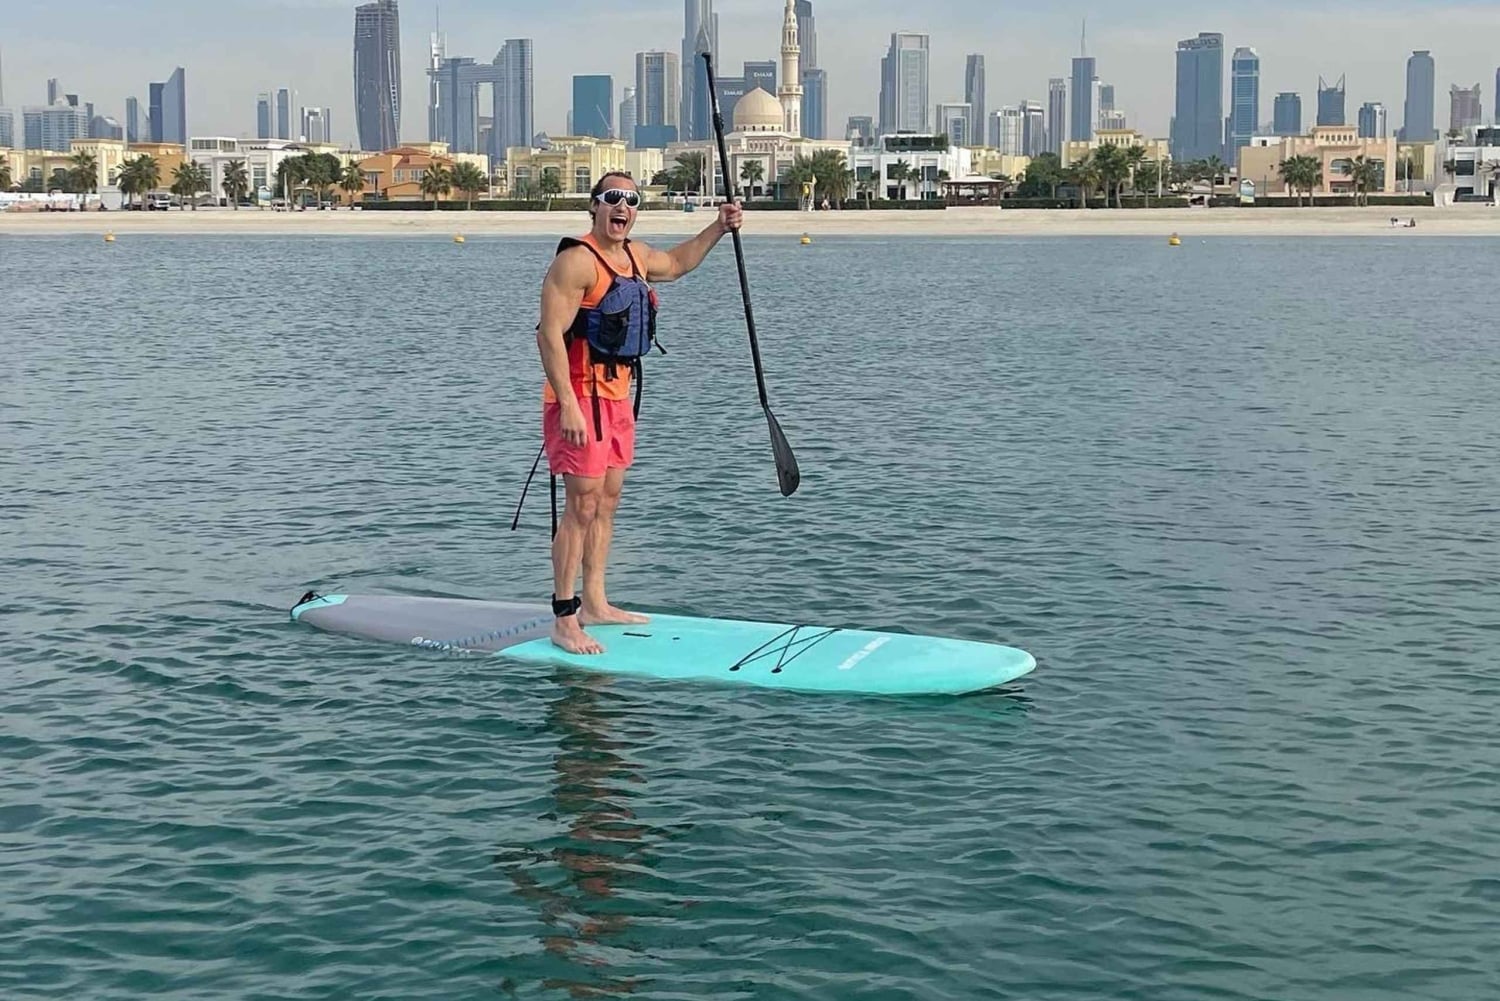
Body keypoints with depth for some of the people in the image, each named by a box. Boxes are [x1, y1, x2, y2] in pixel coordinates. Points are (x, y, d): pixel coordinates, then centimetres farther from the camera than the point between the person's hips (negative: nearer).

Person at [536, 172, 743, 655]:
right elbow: (550, 335, -21)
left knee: (607, 502, 14)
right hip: (581, 397, -9)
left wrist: (718, 229, 25)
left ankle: (594, 604, 24)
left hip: (618, 396, 9)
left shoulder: (635, 254, 12)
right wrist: (569, 406, -26)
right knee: (582, 506, -10)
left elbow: (676, 262, 36)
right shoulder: (576, 261, -16)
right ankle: (564, 622, -7)